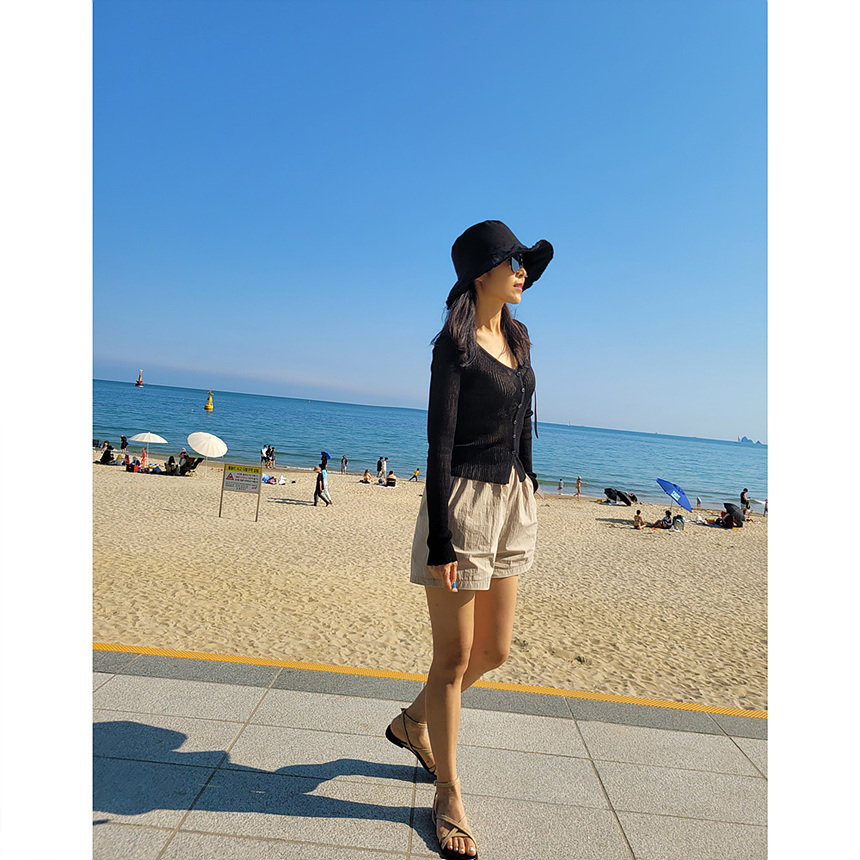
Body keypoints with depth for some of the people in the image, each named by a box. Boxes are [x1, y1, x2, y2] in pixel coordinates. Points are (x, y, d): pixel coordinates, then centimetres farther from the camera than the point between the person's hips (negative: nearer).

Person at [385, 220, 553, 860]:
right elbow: (440, 443, -16)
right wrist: (442, 541, -19)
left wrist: (529, 494, 20)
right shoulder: (456, 345, -11)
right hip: (464, 501, -8)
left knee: (495, 650, 16)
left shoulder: (518, 336, 12)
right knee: (455, 658, 4)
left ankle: (414, 722, 42)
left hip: (513, 500, 8)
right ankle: (448, 793, 26)